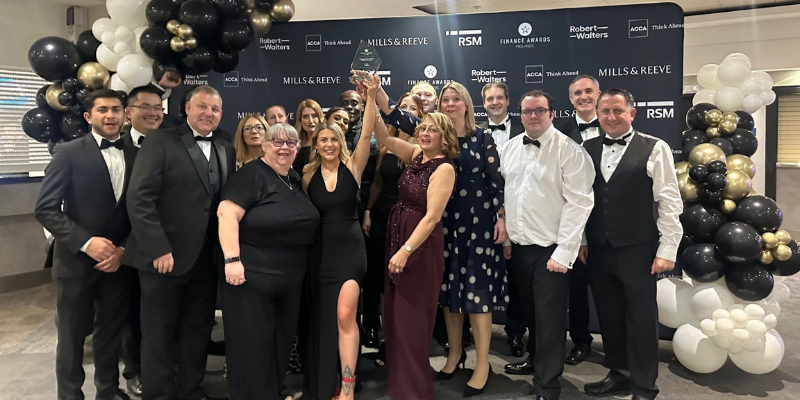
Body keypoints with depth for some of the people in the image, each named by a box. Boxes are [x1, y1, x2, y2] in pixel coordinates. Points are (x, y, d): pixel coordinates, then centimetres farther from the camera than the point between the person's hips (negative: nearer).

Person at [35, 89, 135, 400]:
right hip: (77, 261, -3)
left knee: (112, 332, 14)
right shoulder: (69, 153, -5)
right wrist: (85, 242, -18)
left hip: (118, 261, 3)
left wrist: (123, 249, -5)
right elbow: (45, 208, -9)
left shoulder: (135, 156, 6)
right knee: (72, 336, 9)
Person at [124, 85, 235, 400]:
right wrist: (158, 249, -18)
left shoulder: (226, 151, 12)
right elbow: (139, 197, -13)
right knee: (159, 334, 9)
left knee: (198, 332, 15)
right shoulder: (161, 141, -4)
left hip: (207, 260, 5)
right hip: (164, 257, -5)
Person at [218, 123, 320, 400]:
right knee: (252, 343, 4)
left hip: (291, 277, 8)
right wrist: (232, 259, -27)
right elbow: (227, 213, -20)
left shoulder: (296, 181, 13)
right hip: (252, 273, -8)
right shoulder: (251, 174, -10)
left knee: (282, 340, 17)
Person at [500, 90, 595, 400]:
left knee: (549, 320, 3)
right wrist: (505, 237, 9)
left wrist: (564, 253, -17)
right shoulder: (509, 148, 7)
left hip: (550, 249, -5)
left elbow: (578, 202, -14)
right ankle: (536, 362, 42)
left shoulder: (569, 150, -11)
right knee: (529, 314, 19)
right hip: (517, 246, 5)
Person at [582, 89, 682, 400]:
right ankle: (619, 375, 33)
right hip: (598, 249, 4)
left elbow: (670, 203, -6)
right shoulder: (587, 149, 6)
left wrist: (667, 250, -9)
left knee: (641, 319, 6)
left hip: (637, 250, -4)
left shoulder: (654, 149, -5)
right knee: (609, 317, 15)